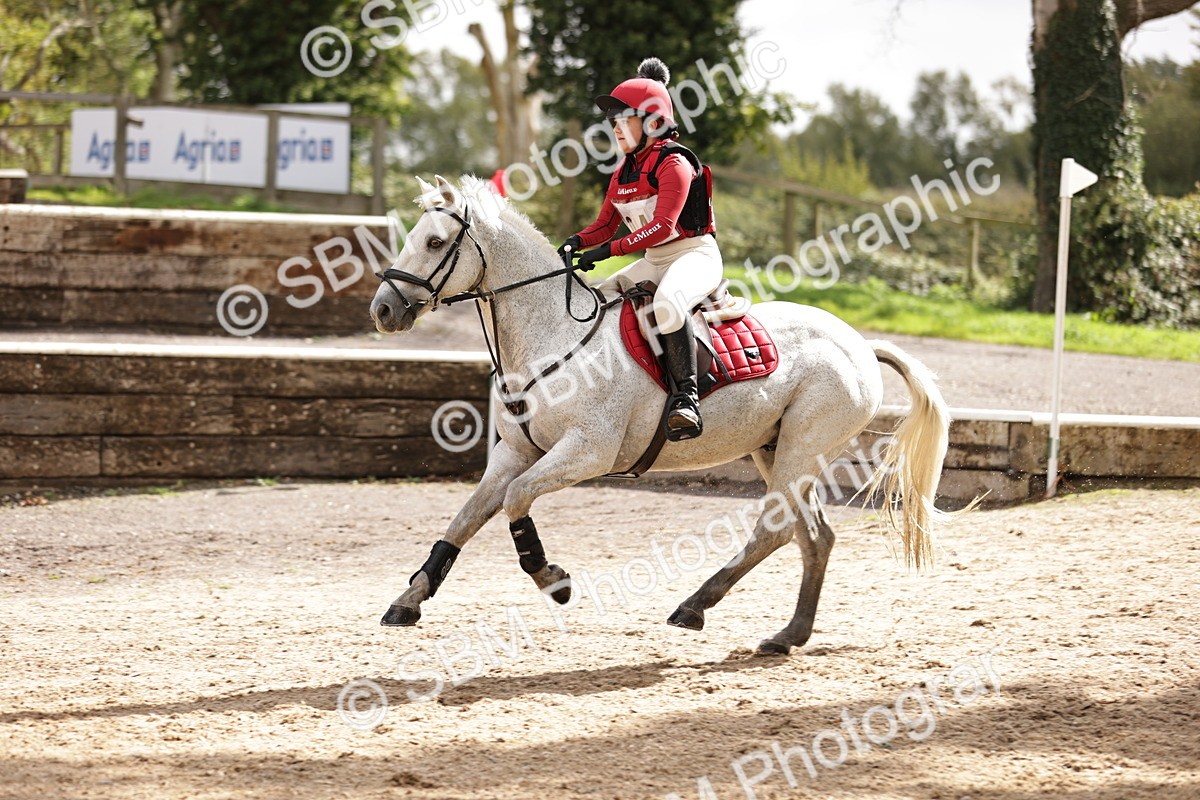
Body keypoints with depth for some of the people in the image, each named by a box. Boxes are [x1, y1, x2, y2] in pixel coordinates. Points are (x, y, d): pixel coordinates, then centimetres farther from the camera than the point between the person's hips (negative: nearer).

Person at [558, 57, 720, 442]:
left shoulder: (673, 164, -14)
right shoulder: (623, 173, 13)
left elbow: (662, 226, -24)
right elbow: (605, 225, 15)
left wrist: (608, 249, -29)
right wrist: (577, 242, -8)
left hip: (695, 253, -10)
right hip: (653, 262, 10)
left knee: (667, 304, -40)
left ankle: (686, 395, -37)